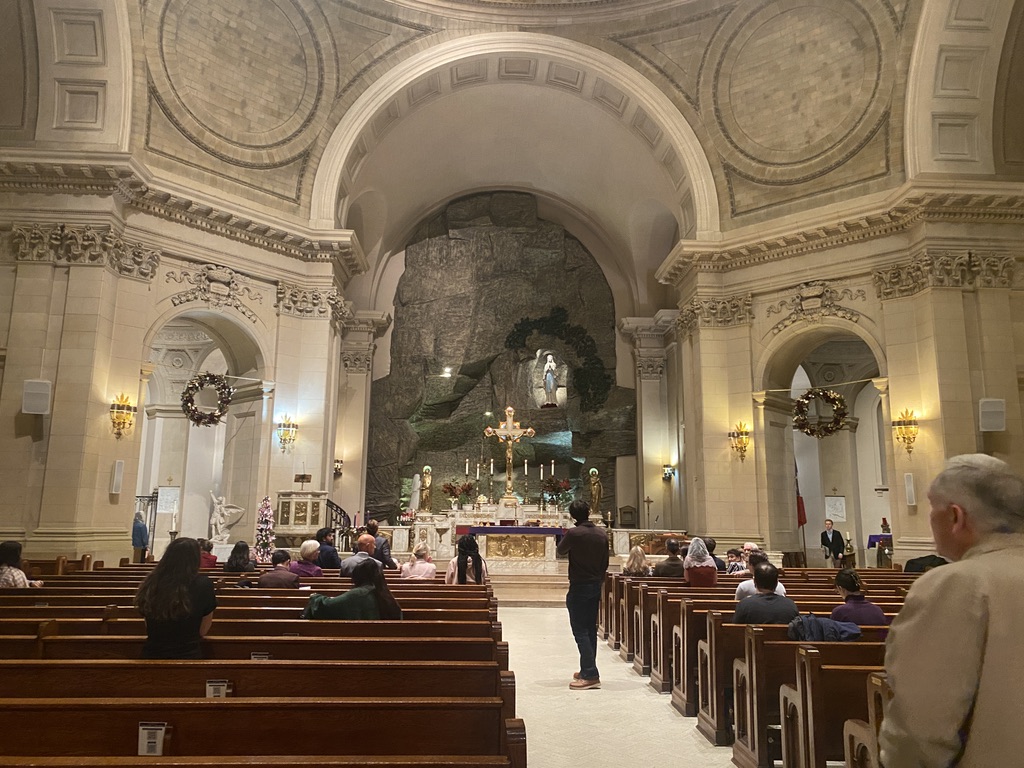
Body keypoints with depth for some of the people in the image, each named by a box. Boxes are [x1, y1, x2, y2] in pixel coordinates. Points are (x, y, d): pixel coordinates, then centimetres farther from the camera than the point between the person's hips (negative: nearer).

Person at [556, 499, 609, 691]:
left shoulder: (573, 533, -17)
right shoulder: (602, 534, 2)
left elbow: (561, 551, 2)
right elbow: (605, 563, 9)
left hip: (579, 587, -6)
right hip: (596, 585, 6)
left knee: (580, 631, -3)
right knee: (590, 629, 14)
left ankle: (590, 675, -7)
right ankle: (588, 671, 22)